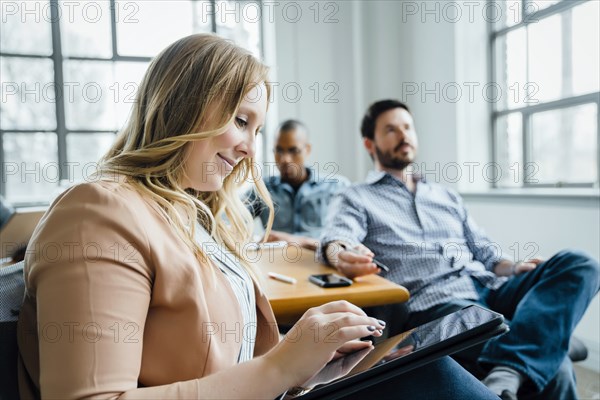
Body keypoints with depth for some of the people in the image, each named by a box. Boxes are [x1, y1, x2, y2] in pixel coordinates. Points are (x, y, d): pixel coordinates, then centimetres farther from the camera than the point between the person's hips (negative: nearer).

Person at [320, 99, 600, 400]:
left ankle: (505, 374, -36)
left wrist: (512, 269, 0)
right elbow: (337, 236, -10)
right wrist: (340, 254, -36)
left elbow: (484, 253, 24)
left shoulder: (447, 196, 29)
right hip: (433, 304, -7)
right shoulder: (356, 199, 12)